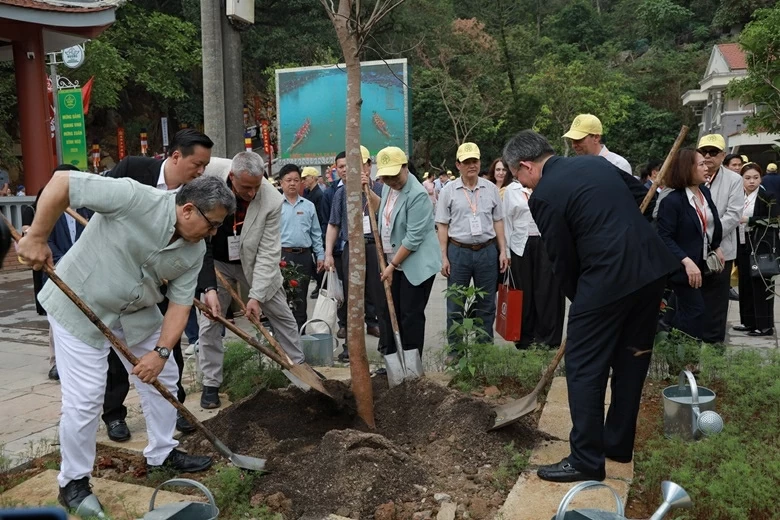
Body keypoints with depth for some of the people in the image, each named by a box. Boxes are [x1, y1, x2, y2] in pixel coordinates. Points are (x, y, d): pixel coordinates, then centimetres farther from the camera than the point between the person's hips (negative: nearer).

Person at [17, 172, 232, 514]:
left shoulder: (194, 252, -9)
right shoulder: (135, 197, -29)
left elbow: (180, 303, -6)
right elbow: (63, 181, -27)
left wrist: (161, 351, -17)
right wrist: (37, 237, -24)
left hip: (137, 312, 7)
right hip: (79, 305, -7)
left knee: (162, 378, 11)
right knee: (84, 398, -7)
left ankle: (162, 454, 31)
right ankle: (73, 482, 15)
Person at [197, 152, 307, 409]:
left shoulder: (272, 200, -28)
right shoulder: (209, 174, -26)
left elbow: (268, 253, -24)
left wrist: (256, 295, -27)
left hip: (254, 262, 0)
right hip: (215, 261, 0)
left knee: (282, 314, 7)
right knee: (210, 321, -1)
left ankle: (300, 365, 25)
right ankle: (210, 384, 13)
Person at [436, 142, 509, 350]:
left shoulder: (491, 188, 6)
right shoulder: (448, 191, 0)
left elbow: (498, 222, 10)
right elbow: (442, 225, 0)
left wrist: (503, 251, 5)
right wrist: (444, 257, -4)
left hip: (487, 251, 2)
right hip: (458, 251, -2)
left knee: (486, 304, 10)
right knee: (455, 304, 5)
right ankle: (454, 350, 17)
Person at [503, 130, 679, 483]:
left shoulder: (544, 196, -8)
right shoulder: (596, 162, 14)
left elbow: (563, 259, -3)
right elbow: (640, 192, 23)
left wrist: (580, 300, 11)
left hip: (608, 277, -8)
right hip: (651, 267, 9)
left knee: (583, 367, 3)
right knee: (631, 359, 18)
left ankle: (586, 460, 10)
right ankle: (619, 443, 32)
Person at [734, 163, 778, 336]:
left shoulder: (767, 197, -6)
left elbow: (774, 220, -13)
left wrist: (749, 220, -16)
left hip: (761, 247, -6)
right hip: (742, 245, 6)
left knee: (761, 284, -5)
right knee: (745, 283, 9)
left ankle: (765, 325, 2)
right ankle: (749, 322, 19)